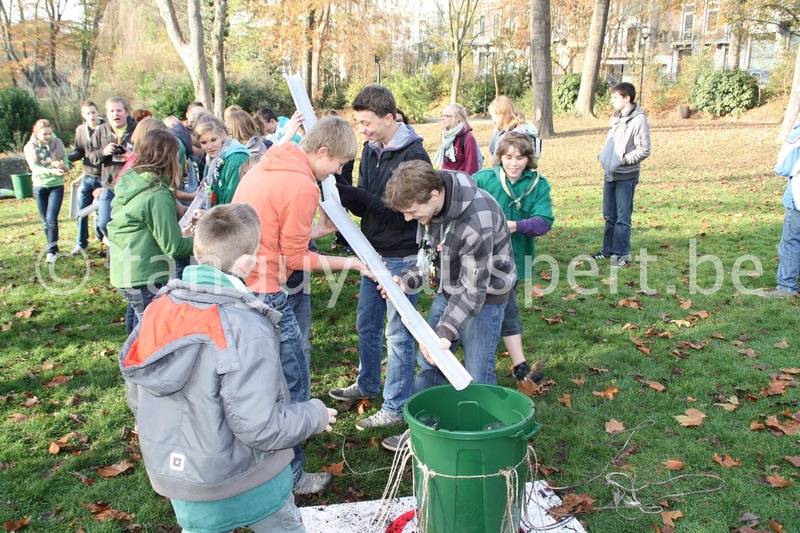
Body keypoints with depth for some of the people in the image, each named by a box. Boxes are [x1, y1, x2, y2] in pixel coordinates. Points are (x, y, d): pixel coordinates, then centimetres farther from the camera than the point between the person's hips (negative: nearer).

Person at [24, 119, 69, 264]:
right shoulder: (30, 147, -4)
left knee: (51, 218, -13)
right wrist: (51, 171, -32)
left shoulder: (58, 143, -3)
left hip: (56, 186, -1)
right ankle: (52, 248, 22)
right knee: (45, 221, 9)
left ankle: (52, 251, -9)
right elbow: (34, 168, -15)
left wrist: (62, 167, -26)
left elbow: (66, 163, -2)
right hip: (39, 187, 2)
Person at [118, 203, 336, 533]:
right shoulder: (247, 331, -28)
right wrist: (315, 415, -9)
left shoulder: (156, 312, -8)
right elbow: (259, 428, -26)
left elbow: (137, 401, 4)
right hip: (247, 483, -5)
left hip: (175, 479, 5)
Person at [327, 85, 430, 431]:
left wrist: (358, 196, -26)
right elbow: (363, 204, 5)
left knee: (398, 333, 2)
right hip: (374, 253, 8)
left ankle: (395, 408, 15)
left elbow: (404, 213, -23)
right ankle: (367, 385, 41)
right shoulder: (372, 150, 6)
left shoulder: (413, 156, -18)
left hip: (402, 257, -8)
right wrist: (341, 191, -15)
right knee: (366, 324, 20)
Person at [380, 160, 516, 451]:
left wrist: (446, 332, -34)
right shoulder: (429, 202, -11)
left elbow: (473, 288, -28)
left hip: (484, 296, -8)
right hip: (449, 290, 8)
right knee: (428, 361, 15)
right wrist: (406, 280, -11)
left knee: (477, 377, -4)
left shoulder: (477, 221, -35)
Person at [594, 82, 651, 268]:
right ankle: (608, 250, 25)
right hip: (610, 174, 8)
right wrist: (603, 156, 5)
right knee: (609, 216, 14)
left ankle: (622, 254, 5)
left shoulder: (638, 119, -13)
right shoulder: (616, 117, 12)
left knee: (623, 217, -2)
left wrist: (622, 159, -18)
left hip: (626, 176, -8)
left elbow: (644, 150, -14)